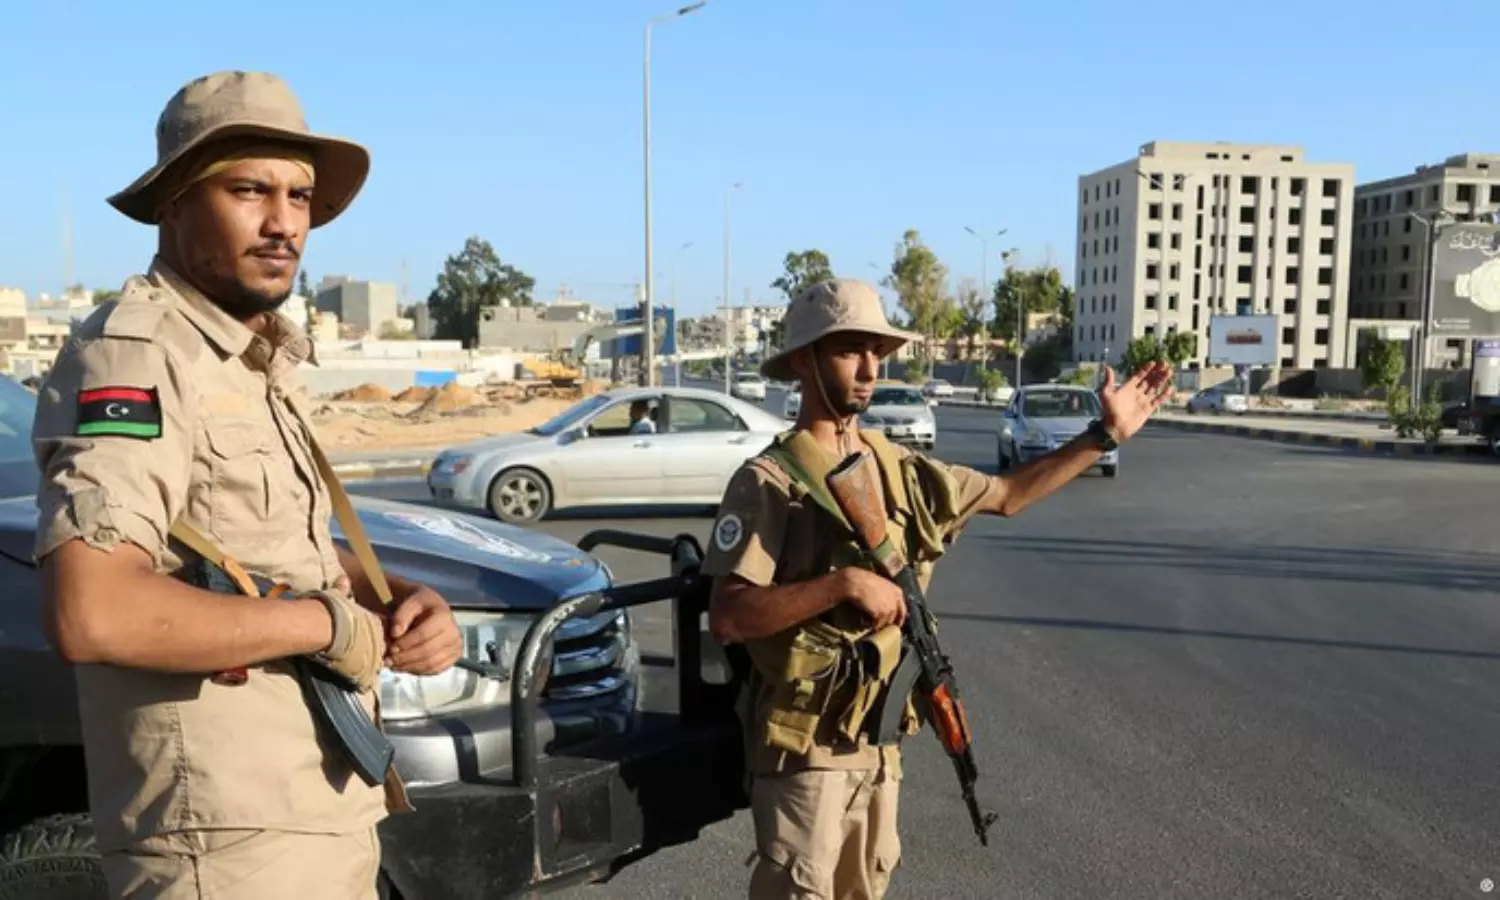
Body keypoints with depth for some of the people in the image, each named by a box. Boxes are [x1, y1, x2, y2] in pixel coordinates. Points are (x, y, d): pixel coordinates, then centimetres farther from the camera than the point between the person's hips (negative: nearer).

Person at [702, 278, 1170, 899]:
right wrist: (842, 584, -29)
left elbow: (1008, 494, 17)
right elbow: (727, 619, -24)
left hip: (878, 738, 7)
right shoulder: (769, 481, -16)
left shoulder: (899, 470, 5)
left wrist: (1107, 433, 14)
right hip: (805, 746, -7)